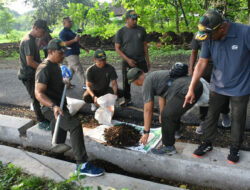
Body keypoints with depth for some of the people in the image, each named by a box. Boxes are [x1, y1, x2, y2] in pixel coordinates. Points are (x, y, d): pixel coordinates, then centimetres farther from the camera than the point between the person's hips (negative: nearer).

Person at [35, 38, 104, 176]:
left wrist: (64, 84, 4)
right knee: (75, 125, -30)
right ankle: (82, 165, -28)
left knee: (59, 142, 21)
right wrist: (53, 106, -39)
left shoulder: (55, 65, 12)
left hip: (60, 106, 10)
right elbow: (38, 93, -24)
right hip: (51, 108, -10)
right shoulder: (44, 69, -18)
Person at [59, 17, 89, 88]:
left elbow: (76, 43, 28)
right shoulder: (63, 33, -11)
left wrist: (83, 48, 24)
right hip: (70, 54, -10)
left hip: (75, 53, 10)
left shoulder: (70, 31, 20)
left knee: (71, 69, 15)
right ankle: (85, 84, -7)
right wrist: (74, 40, -29)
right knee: (79, 69, -10)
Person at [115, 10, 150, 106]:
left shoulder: (141, 30, 5)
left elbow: (145, 45, 12)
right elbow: (117, 48, -4)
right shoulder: (120, 32, -4)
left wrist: (147, 60, 10)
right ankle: (127, 100, 27)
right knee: (126, 82, 8)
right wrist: (128, 60, -14)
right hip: (127, 62, -1)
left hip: (141, 61, 2)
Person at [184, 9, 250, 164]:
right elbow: (202, 63, -6)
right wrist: (191, 89, -7)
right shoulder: (209, 38, -10)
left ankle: (235, 148, 33)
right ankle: (208, 143, 32)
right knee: (211, 115, 13)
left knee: (238, 119, 12)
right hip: (217, 86, 3)